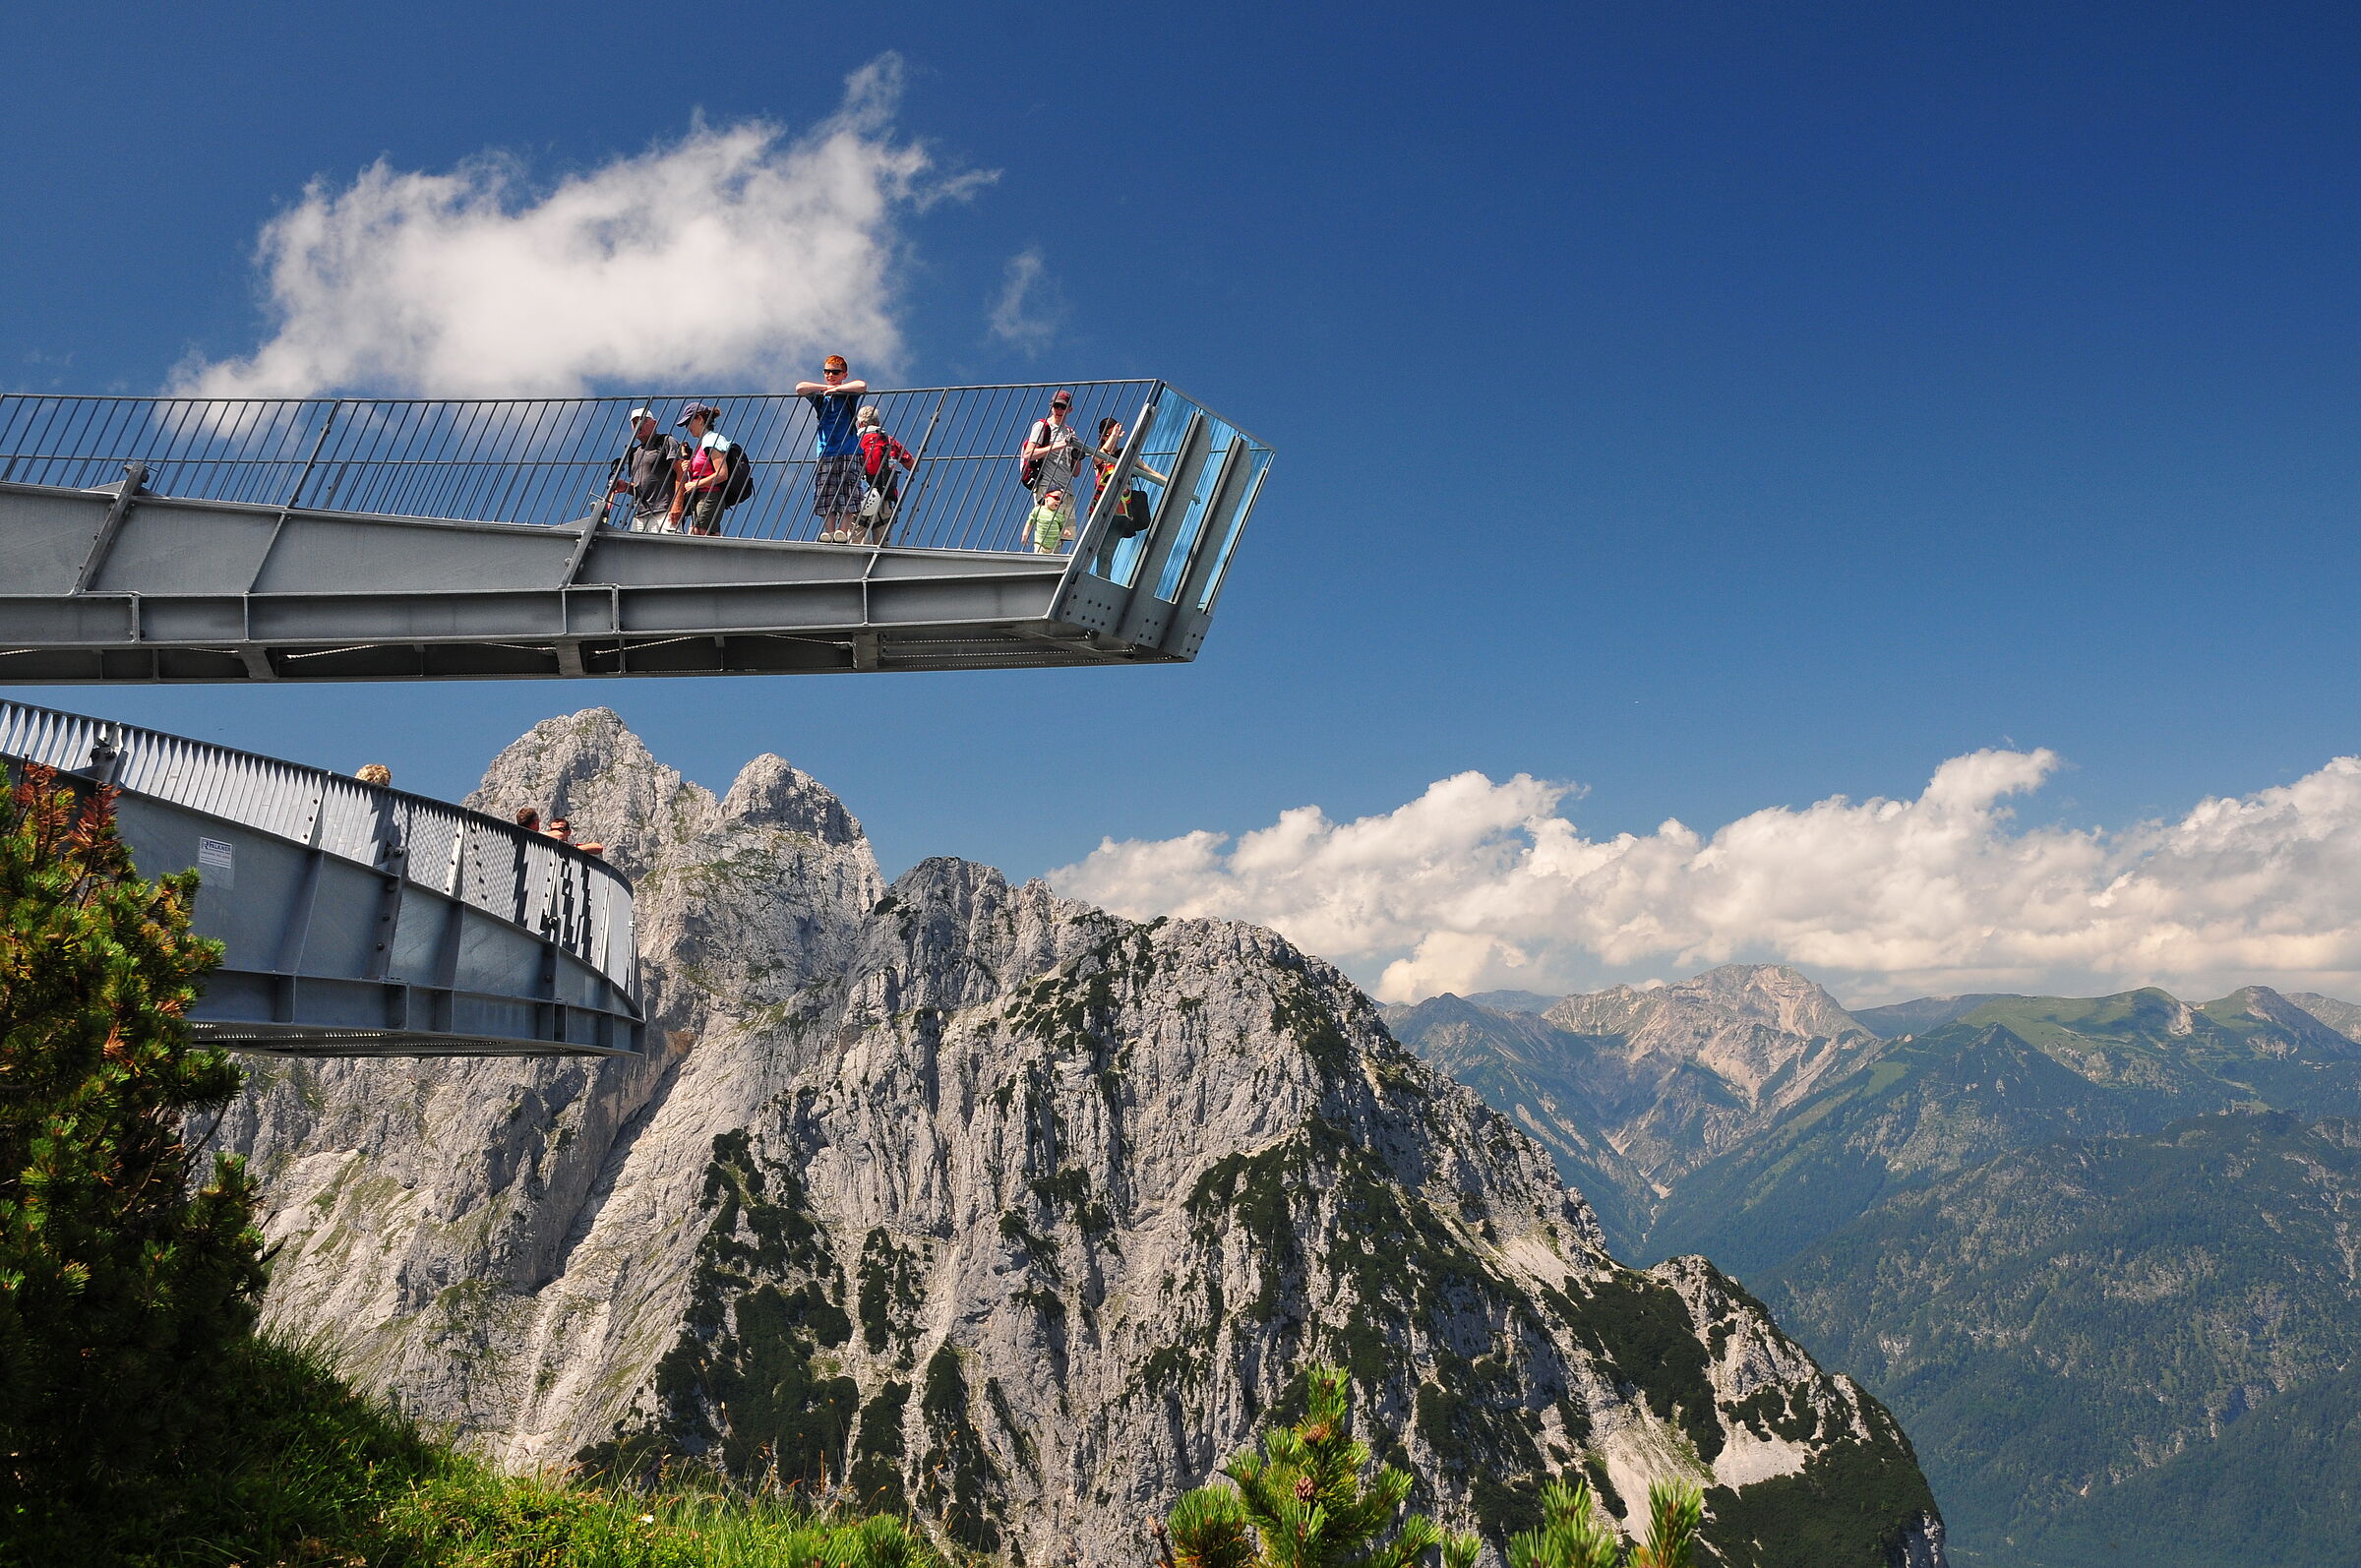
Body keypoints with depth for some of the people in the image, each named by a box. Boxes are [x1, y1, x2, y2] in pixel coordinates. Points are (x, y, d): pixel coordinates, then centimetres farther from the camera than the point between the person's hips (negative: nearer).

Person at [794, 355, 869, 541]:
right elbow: (800, 388, -4)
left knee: (847, 497, -11)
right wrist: (826, 388, 0)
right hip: (825, 453, 3)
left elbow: (862, 386, -14)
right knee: (825, 497, -5)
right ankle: (829, 533, -6)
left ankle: (843, 533, -16)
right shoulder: (820, 396, 13)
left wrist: (835, 388, -6)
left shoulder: (849, 394, 7)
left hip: (849, 451, -2)